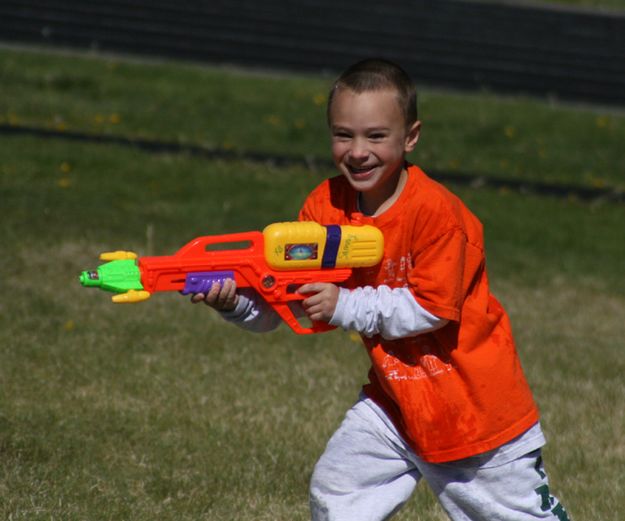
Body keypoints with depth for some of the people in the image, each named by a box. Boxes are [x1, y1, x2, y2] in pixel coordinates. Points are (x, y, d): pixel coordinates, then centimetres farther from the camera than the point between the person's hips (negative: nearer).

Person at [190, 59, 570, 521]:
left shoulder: (435, 211, -24)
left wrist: (345, 306, -29)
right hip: (394, 393, 5)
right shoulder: (327, 206, -7)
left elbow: (431, 309, -23)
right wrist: (236, 303, -30)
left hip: (476, 398, -5)